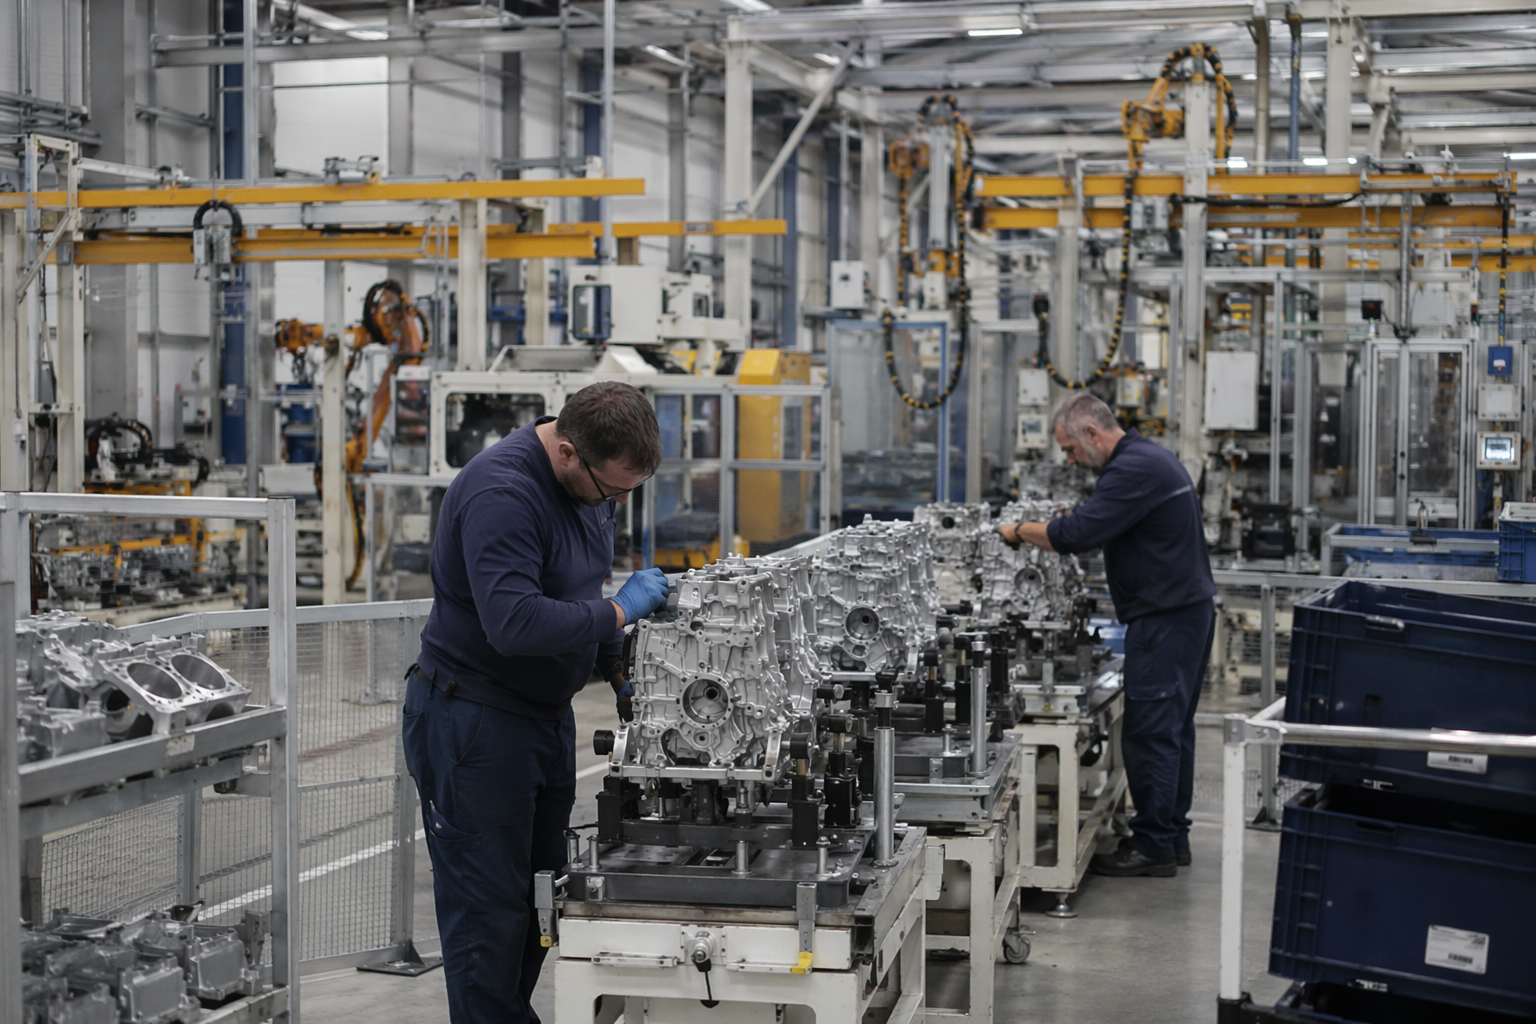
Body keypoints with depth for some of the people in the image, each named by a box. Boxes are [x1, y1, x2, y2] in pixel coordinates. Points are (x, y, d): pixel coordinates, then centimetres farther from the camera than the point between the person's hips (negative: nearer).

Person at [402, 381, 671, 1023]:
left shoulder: (591, 482, 6)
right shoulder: (500, 493, -25)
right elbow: (515, 622, -35)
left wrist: (619, 667, 12)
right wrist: (620, 611, -25)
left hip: (547, 716, 9)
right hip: (473, 722, -9)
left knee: (539, 897, 14)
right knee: (490, 910, -5)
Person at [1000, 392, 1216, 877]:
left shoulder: (1133, 468, -18)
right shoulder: (1151, 456, 16)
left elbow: (1077, 534, -25)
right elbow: (1100, 531, 21)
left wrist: (1020, 531, -11)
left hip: (1164, 619, -11)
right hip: (1189, 609, 11)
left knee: (1149, 732, -6)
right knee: (1172, 728, 14)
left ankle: (1153, 846, -2)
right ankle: (1173, 836, 21)